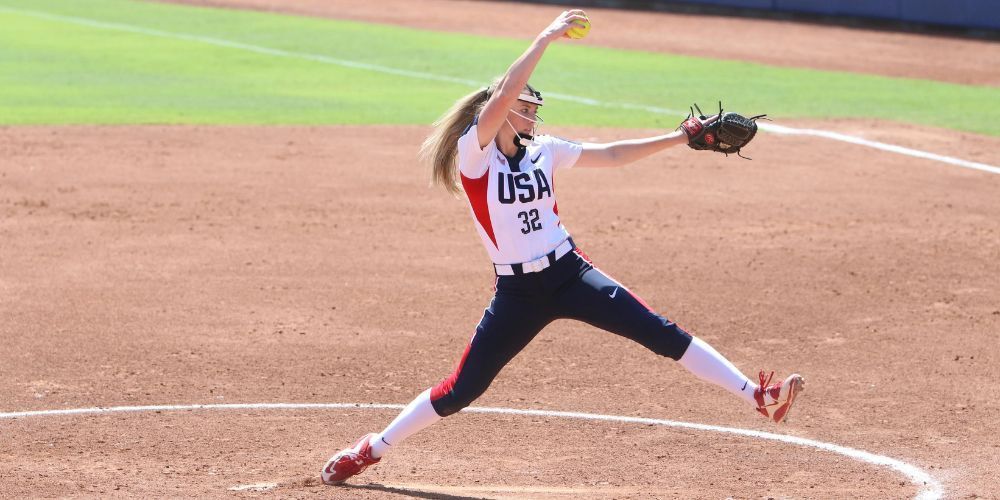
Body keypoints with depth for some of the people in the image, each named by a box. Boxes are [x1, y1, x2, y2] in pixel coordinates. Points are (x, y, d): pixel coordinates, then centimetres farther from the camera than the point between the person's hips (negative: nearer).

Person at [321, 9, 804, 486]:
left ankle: (757, 395, -10)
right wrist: (545, 40, -25)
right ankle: (371, 449, 17)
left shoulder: (544, 150, 7)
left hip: (570, 274, 4)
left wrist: (681, 138, 9)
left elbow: (610, 154, 14)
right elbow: (500, 95, -25)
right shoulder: (473, 152, -9)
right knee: (461, 390, -1)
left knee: (662, 333, -9)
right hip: (517, 293, -4)